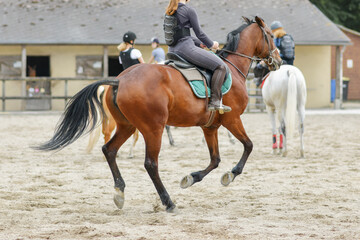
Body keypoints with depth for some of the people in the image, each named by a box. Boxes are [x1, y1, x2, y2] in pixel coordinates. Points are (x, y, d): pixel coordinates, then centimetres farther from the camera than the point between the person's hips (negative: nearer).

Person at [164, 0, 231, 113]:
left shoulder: (169, 11, 16)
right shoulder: (189, 10, -8)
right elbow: (199, 33, -3)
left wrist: (201, 43, 26)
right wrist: (211, 44, 15)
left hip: (172, 50, 9)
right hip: (186, 48, -9)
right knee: (220, 66, -6)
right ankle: (215, 101, -12)